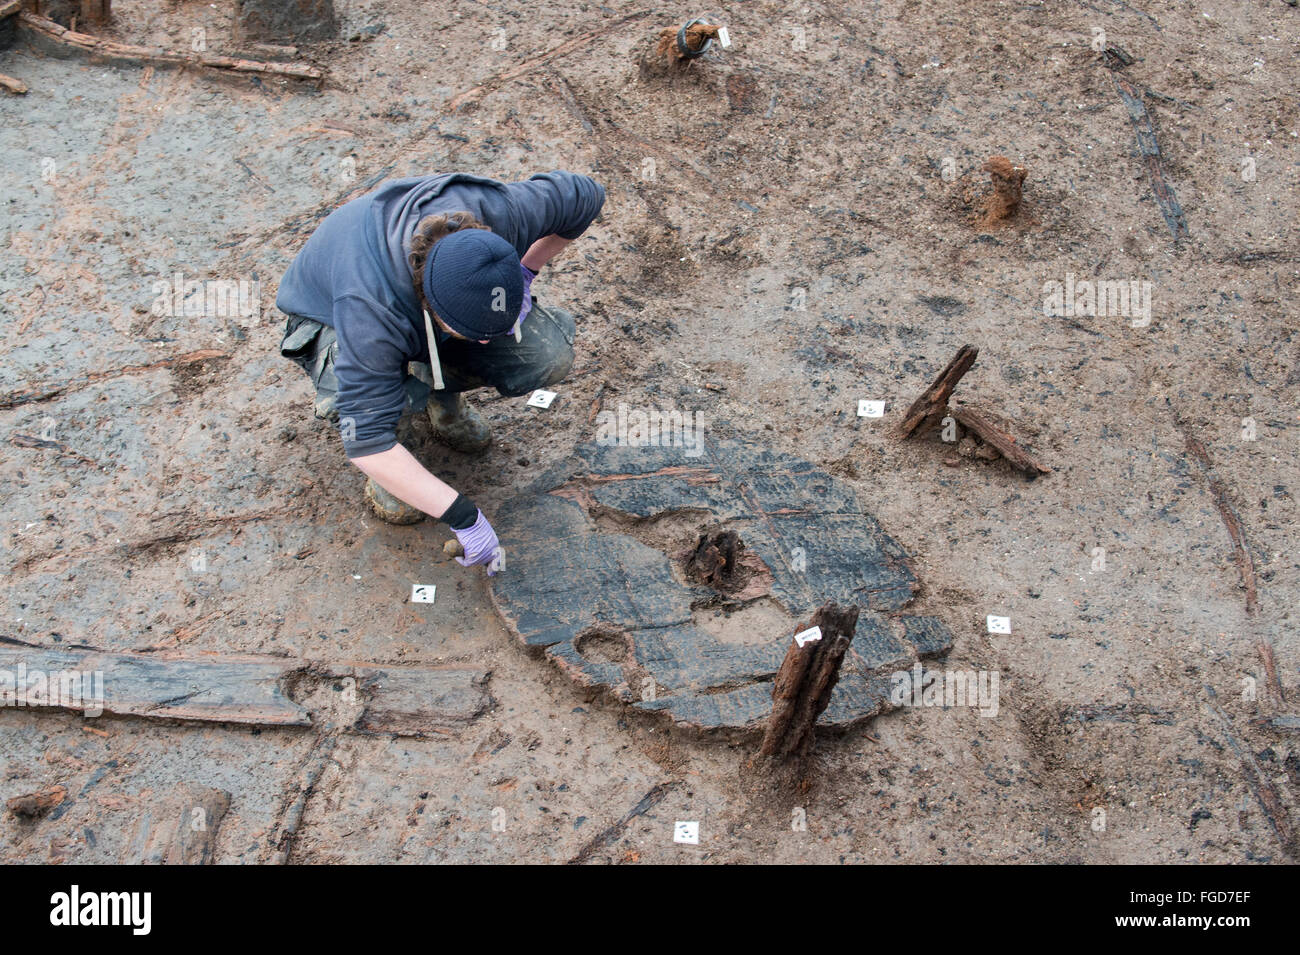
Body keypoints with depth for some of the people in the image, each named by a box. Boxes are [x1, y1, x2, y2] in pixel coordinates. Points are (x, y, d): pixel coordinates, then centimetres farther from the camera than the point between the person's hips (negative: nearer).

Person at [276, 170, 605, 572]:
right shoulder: (372, 312, -45)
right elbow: (366, 440, -44)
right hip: (331, 322, -4)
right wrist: (463, 517, -44)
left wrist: (527, 271, -16)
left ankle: (442, 389, 7)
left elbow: (584, 195, -12)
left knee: (549, 352, -23)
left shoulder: (501, 213, -34)